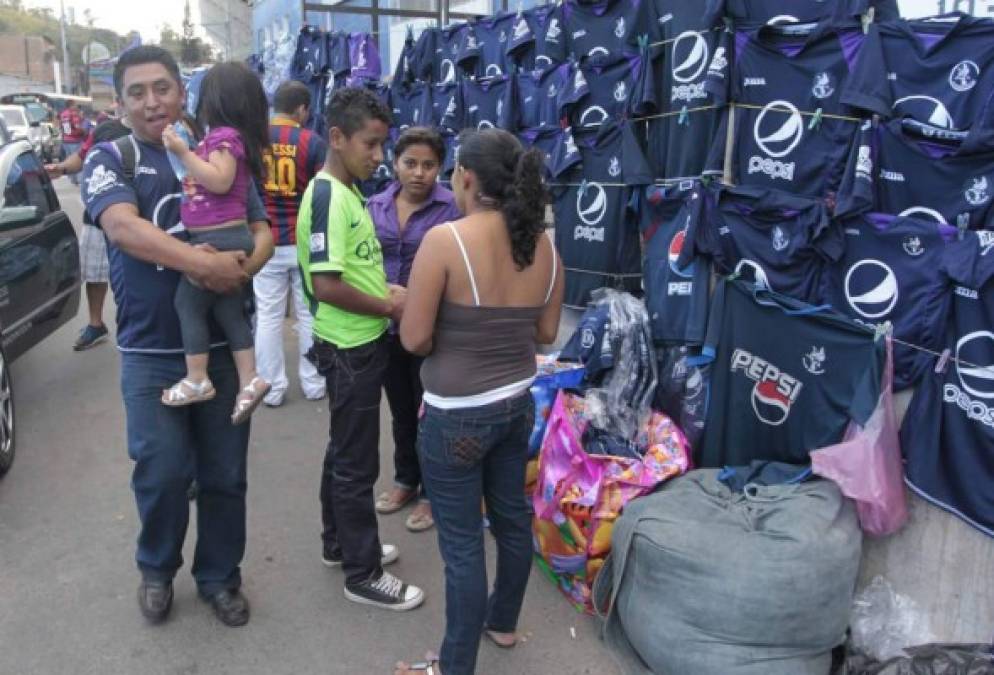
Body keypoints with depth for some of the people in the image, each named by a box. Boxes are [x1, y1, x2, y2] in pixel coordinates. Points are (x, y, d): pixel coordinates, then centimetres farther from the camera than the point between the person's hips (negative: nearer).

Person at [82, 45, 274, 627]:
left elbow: (263, 232, 3)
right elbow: (123, 227, -20)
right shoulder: (110, 159, -1)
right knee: (162, 473, 1)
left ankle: (219, 575, 30)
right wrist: (205, 263, -33)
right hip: (151, 351, -2)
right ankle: (157, 570, 30)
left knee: (225, 474, 9)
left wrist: (238, 269, -20)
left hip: (223, 344, 2)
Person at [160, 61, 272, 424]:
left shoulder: (224, 135, -11)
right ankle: (249, 380, 9)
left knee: (189, 303, -1)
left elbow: (220, 181, -24)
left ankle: (196, 380, 2)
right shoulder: (236, 136, 17)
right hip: (230, 236, 9)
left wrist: (183, 152, -21)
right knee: (229, 310, 10)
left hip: (218, 239, -9)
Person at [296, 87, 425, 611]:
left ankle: (338, 543, 37)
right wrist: (388, 307, -14)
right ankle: (363, 574, 16)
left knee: (344, 451, 20)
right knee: (357, 463, 2)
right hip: (350, 349, -10)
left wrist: (386, 289, 4)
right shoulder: (327, 198, -20)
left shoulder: (348, 191, 10)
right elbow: (326, 285, -25)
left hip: (361, 344, 10)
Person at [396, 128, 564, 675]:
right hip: (517, 403, 7)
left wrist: (444, 325, 3)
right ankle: (503, 622, 45)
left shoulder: (445, 240, -19)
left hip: (457, 416, -6)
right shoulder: (544, 245, -1)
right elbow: (546, 333, 7)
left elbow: (414, 339, -17)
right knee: (511, 517, 23)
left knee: (461, 542, 7)